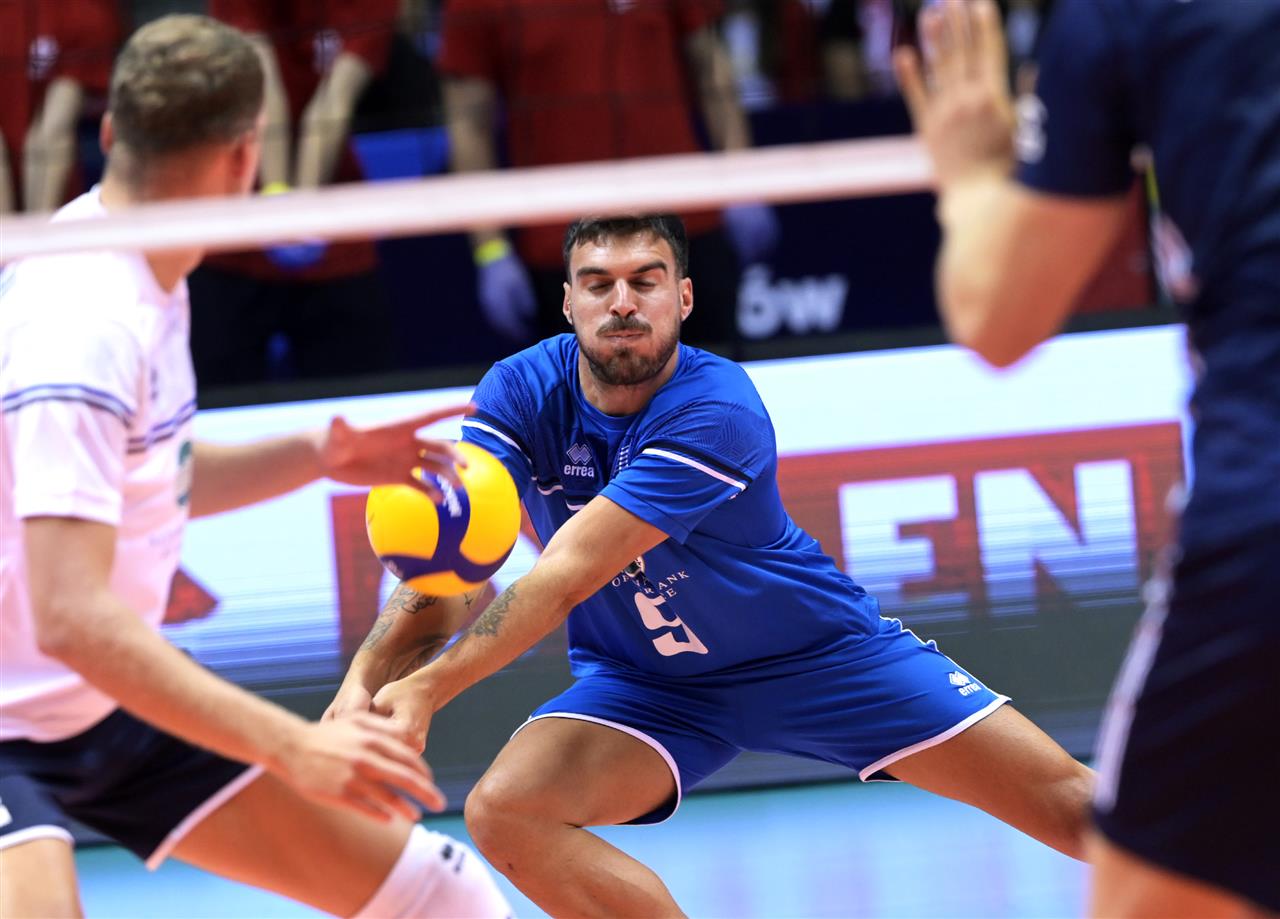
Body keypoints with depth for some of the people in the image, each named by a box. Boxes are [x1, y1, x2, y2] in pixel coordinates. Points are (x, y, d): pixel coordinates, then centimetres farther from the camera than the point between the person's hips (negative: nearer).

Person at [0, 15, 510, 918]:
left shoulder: (143, 279, 4)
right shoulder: (84, 321, -26)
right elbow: (73, 618, -34)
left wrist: (315, 456, 9)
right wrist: (291, 746, -35)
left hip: (119, 705, 9)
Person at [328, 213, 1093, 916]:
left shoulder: (716, 411, -30)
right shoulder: (520, 393, -16)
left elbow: (567, 573, -37)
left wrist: (429, 689, -44)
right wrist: (366, 680, -44)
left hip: (816, 650, -3)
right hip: (643, 682, 3)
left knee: (1066, 797, -11)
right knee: (502, 811, -25)